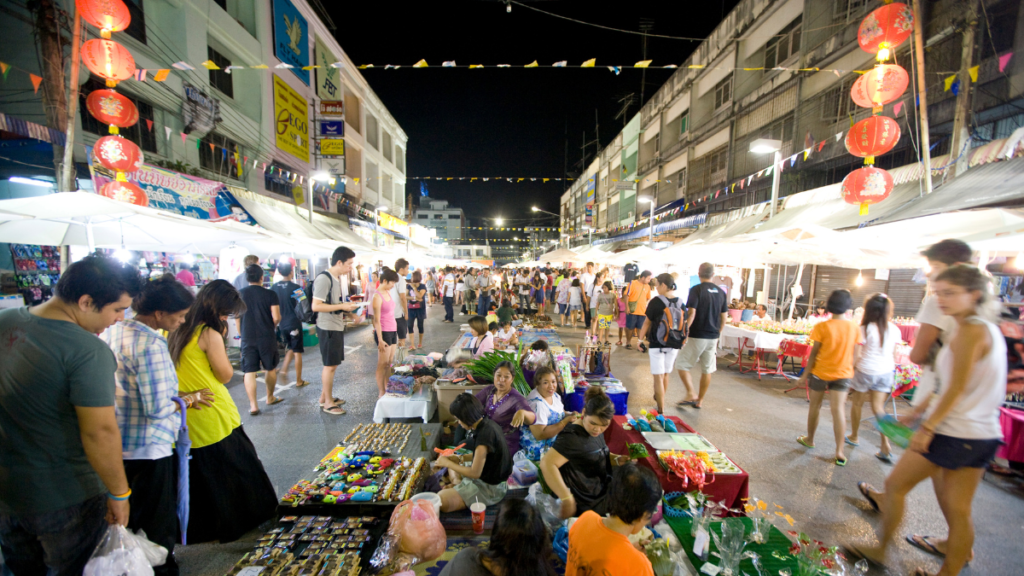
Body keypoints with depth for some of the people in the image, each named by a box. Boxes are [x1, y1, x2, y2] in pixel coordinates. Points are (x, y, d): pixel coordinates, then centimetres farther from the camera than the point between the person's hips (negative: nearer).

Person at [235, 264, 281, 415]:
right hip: (267, 338, -1)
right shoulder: (270, 294, -8)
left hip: (247, 339, 2)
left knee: (249, 372, 5)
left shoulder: (239, 294, 0)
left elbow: (237, 318, 7)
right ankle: (270, 398, 29)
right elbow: (276, 317, -11)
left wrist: (242, 334, 19)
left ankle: (253, 406, 3)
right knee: (271, 369, 15)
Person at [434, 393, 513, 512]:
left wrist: (448, 463, -13)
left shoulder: (484, 435, -30)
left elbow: (475, 473, -22)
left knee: (441, 500, -22)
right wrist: (460, 458, 7)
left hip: (490, 488, -9)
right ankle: (458, 482, 3)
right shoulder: (487, 423, -3)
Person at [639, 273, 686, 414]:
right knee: (666, 374, 21)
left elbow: (647, 322, -7)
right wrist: (681, 342, 18)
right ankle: (659, 399, 40)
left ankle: (661, 411, 1)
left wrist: (641, 339, 4)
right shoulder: (680, 303, 1)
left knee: (658, 376, 1)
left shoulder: (657, 301, -13)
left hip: (657, 344, -5)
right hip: (674, 345, 5)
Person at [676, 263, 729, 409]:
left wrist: (685, 332, -12)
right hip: (713, 337, 6)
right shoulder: (721, 292, 7)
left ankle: (691, 394, -3)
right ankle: (700, 400, 20)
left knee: (683, 365, 7)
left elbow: (691, 313, -18)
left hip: (696, 336, -6)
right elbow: (724, 317, 9)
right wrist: (718, 334, 20)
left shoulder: (696, 289, -11)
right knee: (707, 369, 12)